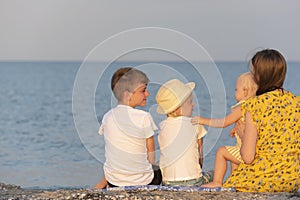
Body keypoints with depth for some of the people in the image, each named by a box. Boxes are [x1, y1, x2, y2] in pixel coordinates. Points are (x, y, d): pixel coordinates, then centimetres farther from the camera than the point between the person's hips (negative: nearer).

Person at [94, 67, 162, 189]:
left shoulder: (107, 117, -4)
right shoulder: (144, 118, -18)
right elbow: (151, 156, -11)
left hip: (113, 182, 5)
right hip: (143, 182, -5)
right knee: (158, 170, 27)